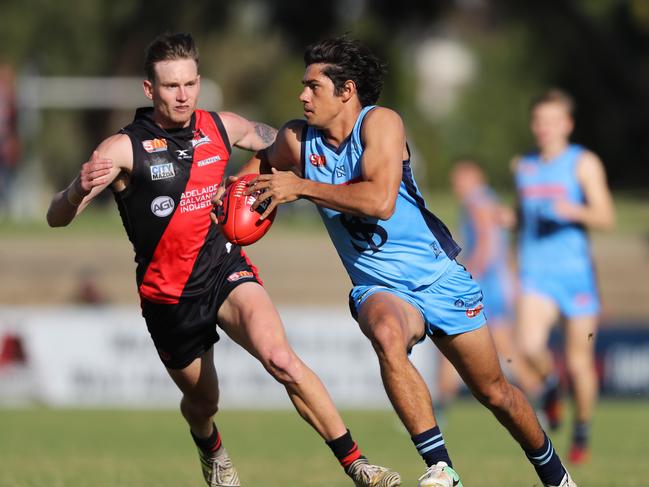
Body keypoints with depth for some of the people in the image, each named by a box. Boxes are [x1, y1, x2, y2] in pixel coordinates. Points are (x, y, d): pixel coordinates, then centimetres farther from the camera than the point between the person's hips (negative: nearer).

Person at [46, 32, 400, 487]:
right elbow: (57, 218, -22)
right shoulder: (123, 149, -16)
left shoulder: (223, 127, -3)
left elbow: (275, 140, 21)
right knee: (202, 402, 16)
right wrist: (79, 189, -43)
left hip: (226, 270, 1)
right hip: (168, 293, -1)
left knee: (280, 358, -26)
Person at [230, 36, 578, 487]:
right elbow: (260, 165, 21)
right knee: (387, 334, -36)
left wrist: (301, 187, -25)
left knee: (495, 394, 7)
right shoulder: (296, 140, -2)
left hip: (440, 277, -2)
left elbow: (380, 200, -29)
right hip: (381, 287, 2)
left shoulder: (381, 123, -15)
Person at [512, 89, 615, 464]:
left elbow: (606, 217, -10)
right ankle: (550, 384, 11)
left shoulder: (584, 163, -2)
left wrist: (575, 211, -27)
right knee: (530, 345, -22)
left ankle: (583, 432, 23)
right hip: (536, 272, 2)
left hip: (576, 271, -2)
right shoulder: (523, 167, 12)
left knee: (578, 362, 3)